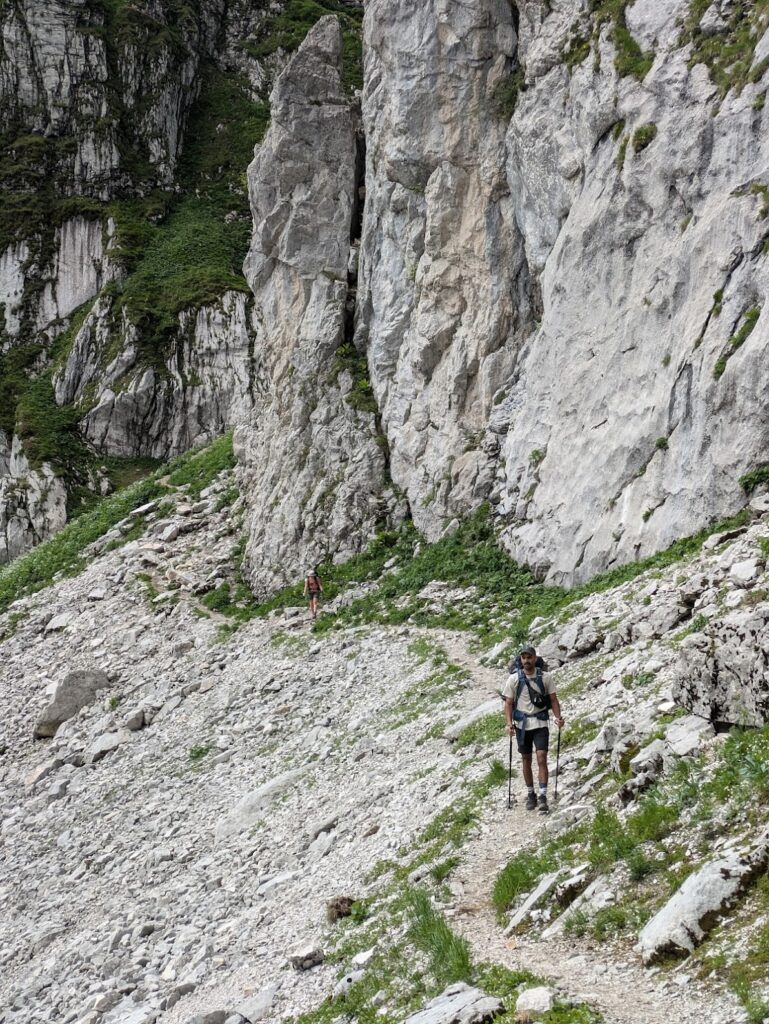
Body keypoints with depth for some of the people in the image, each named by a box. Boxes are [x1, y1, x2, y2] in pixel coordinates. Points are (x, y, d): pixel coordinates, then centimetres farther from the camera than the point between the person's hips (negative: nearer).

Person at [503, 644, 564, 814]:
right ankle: (530, 795, 24)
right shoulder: (514, 679, -3)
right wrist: (509, 723, -14)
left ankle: (543, 797, -12)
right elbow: (509, 703, -1)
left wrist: (558, 717, -14)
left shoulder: (544, 677, -3)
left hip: (540, 723, -1)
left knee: (541, 758, -11)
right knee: (526, 760, 11)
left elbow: (553, 699, 2)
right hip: (522, 724, 1)